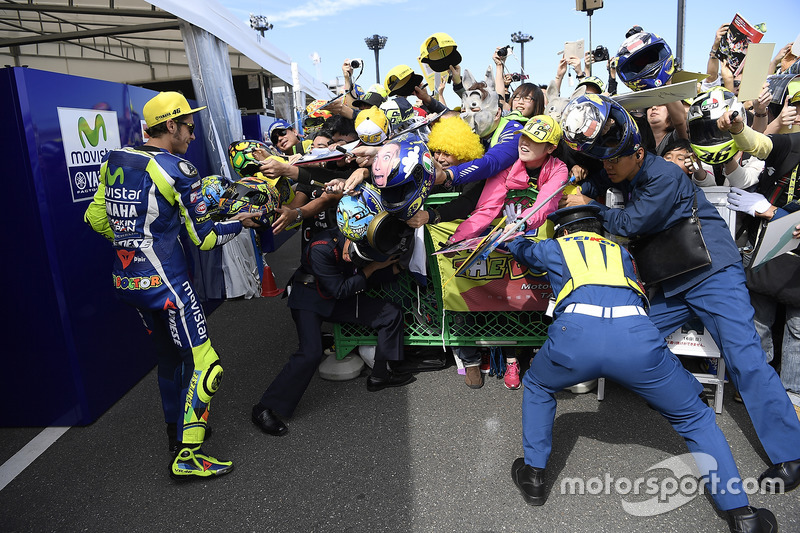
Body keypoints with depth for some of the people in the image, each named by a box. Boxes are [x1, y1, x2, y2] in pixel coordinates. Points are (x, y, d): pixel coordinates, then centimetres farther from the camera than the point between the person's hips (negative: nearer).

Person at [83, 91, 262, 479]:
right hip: (165, 281, -8)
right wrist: (239, 223, 6)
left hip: (126, 280, 8)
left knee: (168, 355, 23)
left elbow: (96, 218, 15)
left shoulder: (114, 161, 8)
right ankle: (187, 455, 4)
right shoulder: (177, 170, -13)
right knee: (205, 366, -1)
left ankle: (177, 428, 39)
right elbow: (205, 238, -10)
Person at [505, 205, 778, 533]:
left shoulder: (554, 248, 31)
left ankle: (533, 476, 29)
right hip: (635, 335, 2)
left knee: (537, 387, 31)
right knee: (695, 417, 25)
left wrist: (519, 236, 74)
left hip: (576, 333, -1)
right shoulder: (620, 252, 36)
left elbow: (518, 247, 51)